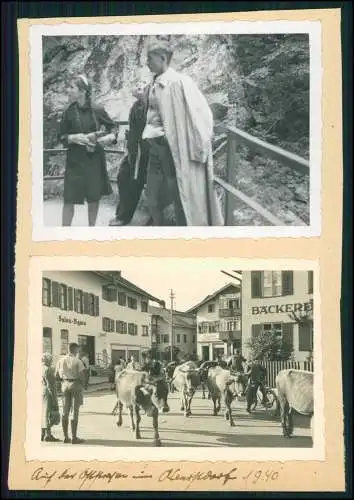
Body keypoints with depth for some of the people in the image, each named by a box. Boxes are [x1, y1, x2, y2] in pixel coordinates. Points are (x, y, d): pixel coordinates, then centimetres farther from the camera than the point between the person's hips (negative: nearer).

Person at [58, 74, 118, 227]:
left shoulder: (97, 110, -4)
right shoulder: (69, 112, -1)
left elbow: (113, 127, 8)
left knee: (94, 197, 9)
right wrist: (73, 138, -15)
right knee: (69, 198, -3)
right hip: (75, 160, 0)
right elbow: (61, 136, 5)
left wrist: (110, 136, -13)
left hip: (95, 159, 0)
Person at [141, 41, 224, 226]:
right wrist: (148, 134, 12)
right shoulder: (154, 85, 10)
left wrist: (198, 149, -17)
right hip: (155, 148, 8)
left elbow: (200, 111, -16)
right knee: (152, 197, 15)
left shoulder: (178, 82, -14)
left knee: (179, 196, 0)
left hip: (173, 148, -8)